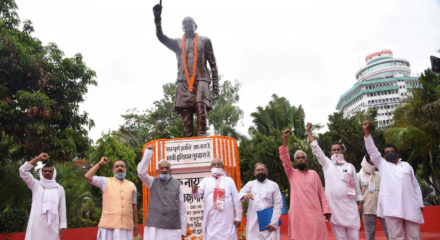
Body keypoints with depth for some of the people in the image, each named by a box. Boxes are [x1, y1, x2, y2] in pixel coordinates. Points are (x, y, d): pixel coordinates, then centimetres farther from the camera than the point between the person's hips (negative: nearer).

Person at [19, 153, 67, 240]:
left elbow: (62, 208, 6)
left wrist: (62, 225, 1)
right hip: (36, 223, 0)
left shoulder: (59, 188, 9)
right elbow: (22, 170, 1)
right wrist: (38, 158, -1)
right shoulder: (36, 184, 10)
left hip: (52, 224, 1)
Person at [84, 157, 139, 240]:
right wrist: (99, 164, 3)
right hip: (107, 225, -2)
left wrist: (136, 223, 15)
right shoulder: (105, 181, 7)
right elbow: (87, 176, -4)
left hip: (126, 226, 2)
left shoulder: (131, 185, 13)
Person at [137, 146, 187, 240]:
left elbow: (182, 208, 7)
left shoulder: (177, 185, 8)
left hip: (173, 229, 0)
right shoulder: (153, 182, 9)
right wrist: (148, 152, -9)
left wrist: (183, 231, 3)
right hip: (154, 228, 0)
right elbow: (141, 172, -10)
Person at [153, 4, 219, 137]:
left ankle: (201, 136, -27)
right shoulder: (177, 42, 24)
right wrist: (158, 19, -10)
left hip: (201, 80, -2)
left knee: (201, 106, -25)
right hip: (183, 82, 2)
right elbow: (161, 37, 7)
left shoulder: (204, 41, 19)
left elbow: (213, 64, 13)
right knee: (185, 111, -9)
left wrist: (215, 86, 4)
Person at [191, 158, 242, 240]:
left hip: (227, 221, 0)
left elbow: (236, 200, 9)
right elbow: (198, 193, -2)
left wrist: (238, 217, 4)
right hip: (211, 221, 0)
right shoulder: (205, 180, 13)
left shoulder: (229, 180, 11)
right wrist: (195, 191, -26)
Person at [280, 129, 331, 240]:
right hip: (297, 213, -1)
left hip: (315, 212, 1)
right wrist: (285, 139, -16)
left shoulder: (314, 174, 12)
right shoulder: (292, 173, 8)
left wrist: (326, 209, 0)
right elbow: (284, 158, -6)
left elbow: (321, 193, 10)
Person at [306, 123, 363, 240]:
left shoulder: (350, 166, 9)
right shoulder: (327, 164, 6)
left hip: (350, 204, 1)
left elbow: (356, 185, 11)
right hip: (334, 205, 0)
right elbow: (316, 149, 0)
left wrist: (359, 203, 7)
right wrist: (309, 132, -4)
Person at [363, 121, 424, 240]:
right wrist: (366, 131, -5)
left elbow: (416, 186, 19)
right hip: (391, 206, -2)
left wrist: (420, 204, 9)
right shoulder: (382, 164, 16)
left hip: (410, 205, 2)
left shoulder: (406, 165, 21)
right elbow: (372, 150, 5)